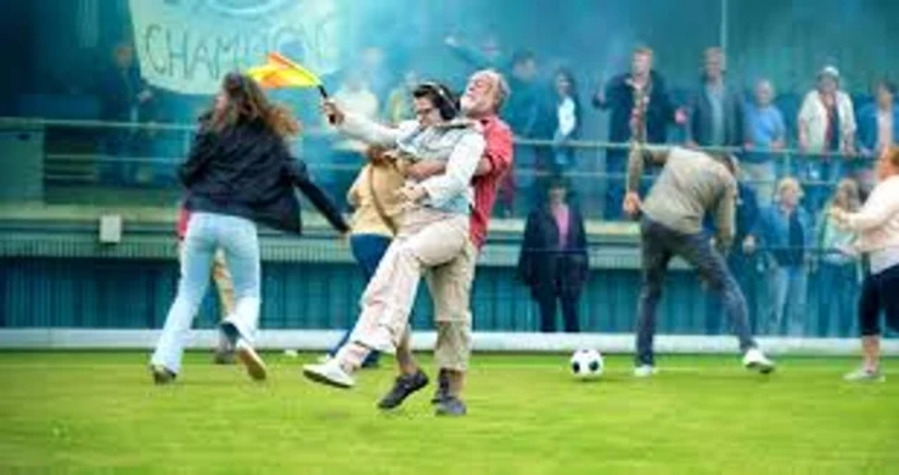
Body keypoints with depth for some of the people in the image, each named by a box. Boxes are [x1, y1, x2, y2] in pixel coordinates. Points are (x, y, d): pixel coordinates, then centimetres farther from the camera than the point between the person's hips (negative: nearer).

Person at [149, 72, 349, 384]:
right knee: (248, 293, 14)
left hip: (202, 218, 0)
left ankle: (165, 359, -3)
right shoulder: (269, 138, 10)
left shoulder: (214, 128, 4)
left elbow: (187, 173, 2)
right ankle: (241, 335, -18)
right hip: (239, 223, 0)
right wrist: (339, 222, 11)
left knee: (188, 295, 10)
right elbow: (303, 180, 8)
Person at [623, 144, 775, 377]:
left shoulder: (678, 153, 24)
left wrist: (632, 190, 17)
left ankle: (643, 362, 19)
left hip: (651, 224, 4)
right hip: (685, 230, -4)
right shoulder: (726, 179, 12)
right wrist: (710, 269, 16)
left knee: (650, 292, 20)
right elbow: (726, 231, 7)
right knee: (727, 286, 6)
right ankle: (749, 349, -5)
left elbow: (639, 153, 20)